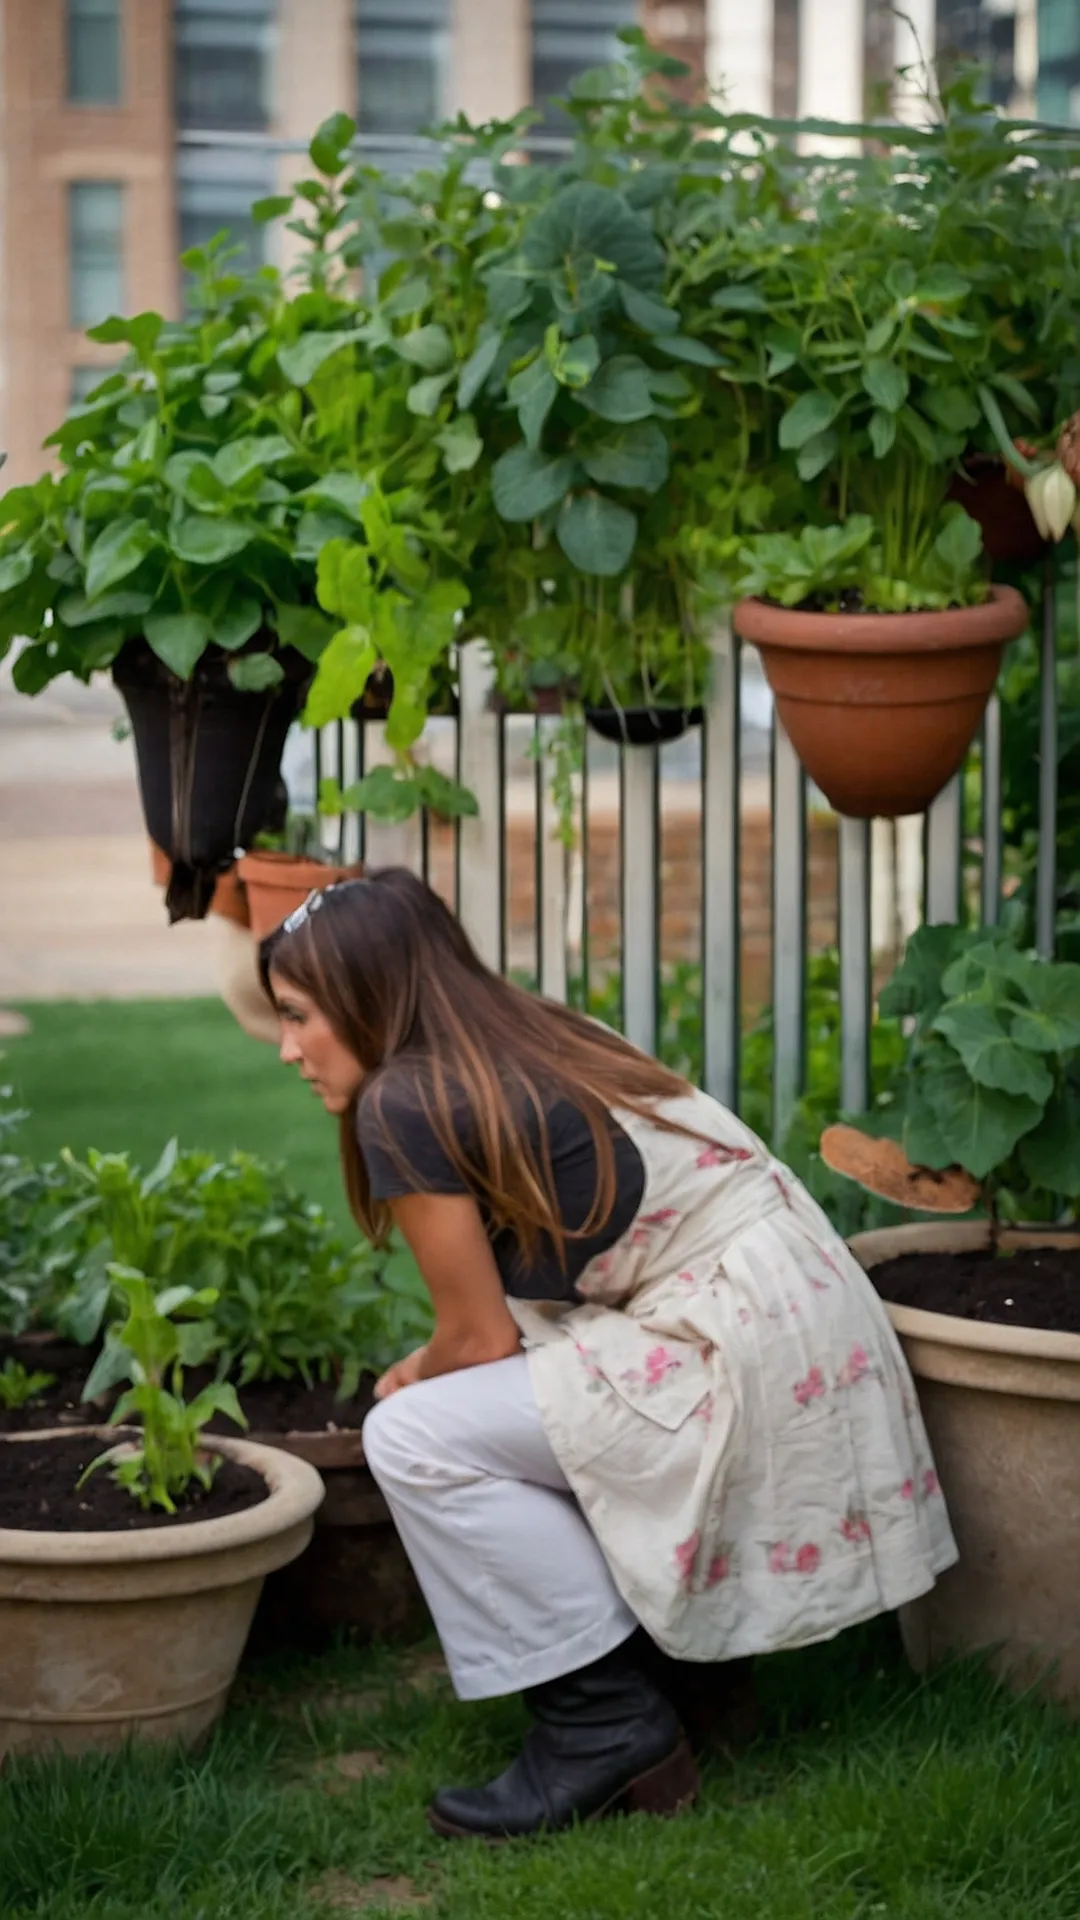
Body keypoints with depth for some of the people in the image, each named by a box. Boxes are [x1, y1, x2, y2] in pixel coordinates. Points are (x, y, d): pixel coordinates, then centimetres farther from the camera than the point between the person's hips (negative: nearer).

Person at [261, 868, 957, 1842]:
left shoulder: (403, 1102, -10)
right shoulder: (539, 1040, 15)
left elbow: (482, 1338, -5)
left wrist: (413, 1383, 15)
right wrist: (433, 1369, 18)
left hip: (743, 1352, -10)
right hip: (797, 1304, 10)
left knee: (416, 1441, -9)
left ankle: (607, 1722, 0)